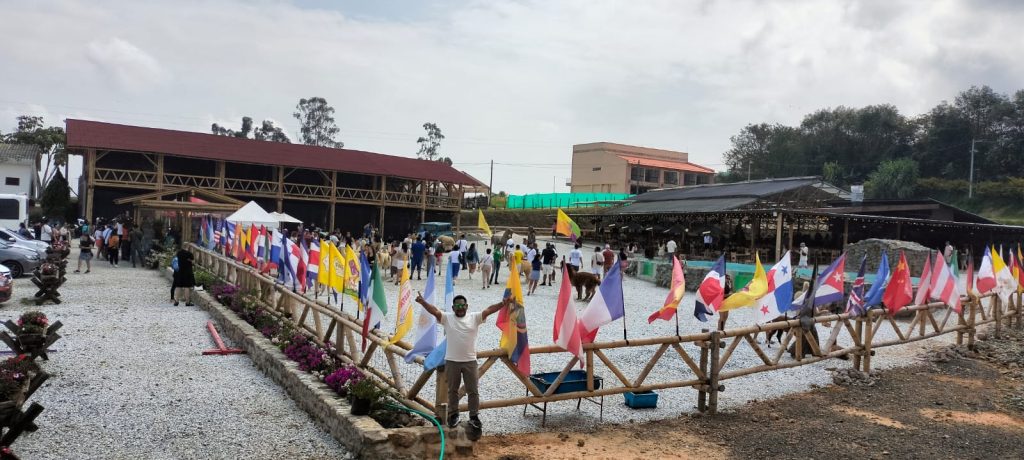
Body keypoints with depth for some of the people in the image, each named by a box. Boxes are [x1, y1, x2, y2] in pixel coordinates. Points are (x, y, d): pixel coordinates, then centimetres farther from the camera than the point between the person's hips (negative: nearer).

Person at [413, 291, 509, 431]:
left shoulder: (475, 317, -2)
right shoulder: (447, 318, -3)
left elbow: (489, 310, -15)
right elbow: (434, 310, -18)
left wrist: (503, 303, -30)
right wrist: (423, 302, -36)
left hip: (470, 361, 0)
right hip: (451, 361, 0)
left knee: (473, 390, 6)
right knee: (452, 390, 13)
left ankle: (474, 416, 19)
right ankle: (453, 415, 27)